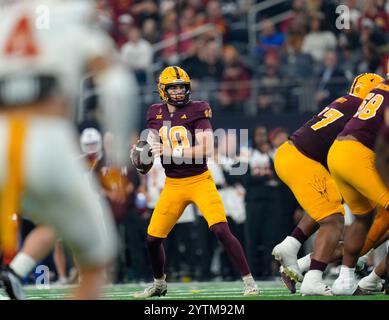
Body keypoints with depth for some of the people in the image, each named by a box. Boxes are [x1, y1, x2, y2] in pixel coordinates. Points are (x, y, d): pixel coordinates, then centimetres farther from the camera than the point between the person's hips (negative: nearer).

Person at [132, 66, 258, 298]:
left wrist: (171, 152, -28)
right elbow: (153, 145, 12)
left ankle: (249, 281, -11)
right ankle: (159, 285, 30)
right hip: (173, 184, 5)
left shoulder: (197, 111, -10)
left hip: (200, 181, -5)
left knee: (222, 230, -19)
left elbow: (206, 150, -19)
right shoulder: (156, 113, 4)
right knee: (153, 238, 5)